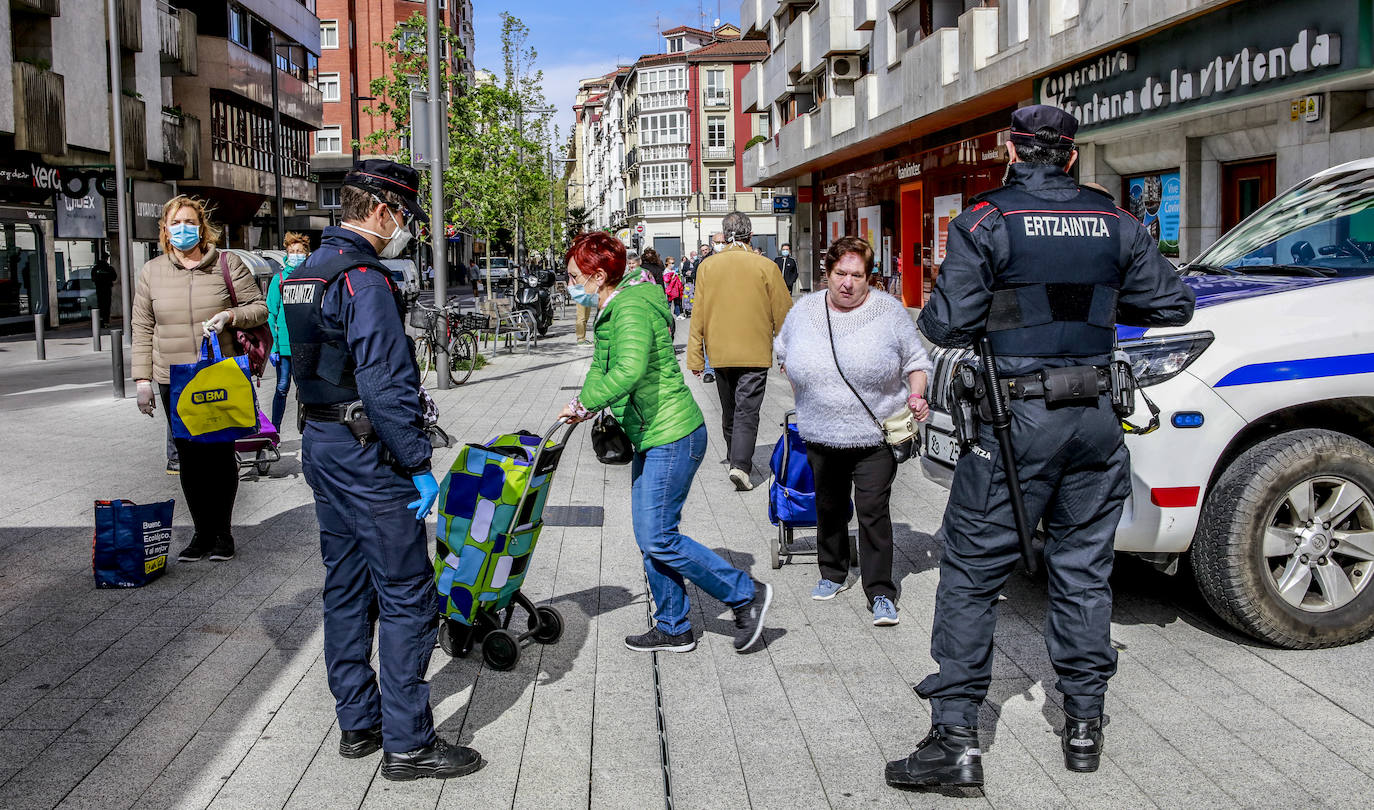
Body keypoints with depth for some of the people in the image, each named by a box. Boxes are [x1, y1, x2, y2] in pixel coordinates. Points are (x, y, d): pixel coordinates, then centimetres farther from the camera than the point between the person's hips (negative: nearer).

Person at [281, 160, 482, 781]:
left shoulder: (305, 274, 13)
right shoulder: (363, 280, -18)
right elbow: (386, 386, -23)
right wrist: (420, 465, -18)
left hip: (320, 445, 10)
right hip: (367, 454, -10)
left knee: (346, 590, 15)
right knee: (407, 597, -3)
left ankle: (357, 723, 25)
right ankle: (407, 743, 2)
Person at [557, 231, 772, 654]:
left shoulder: (631, 308, -19)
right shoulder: (612, 309, 13)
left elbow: (628, 370, -35)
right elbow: (602, 366, 22)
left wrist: (583, 404, -24)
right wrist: (585, 407, 6)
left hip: (672, 437, -10)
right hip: (651, 438, 10)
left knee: (657, 538, -7)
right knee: (651, 537, 13)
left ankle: (746, 593, 6)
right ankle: (673, 629, 24)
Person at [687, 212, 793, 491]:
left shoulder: (707, 266, 0)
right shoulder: (765, 266, -7)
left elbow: (698, 314, 0)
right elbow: (783, 314, -2)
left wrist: (695, 357, 5)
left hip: (720, 352, 3)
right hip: (755, 352, -3)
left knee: (729, 410, 17)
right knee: (747, 410, -2)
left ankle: (737, 459, 30)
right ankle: (741, 464, -16)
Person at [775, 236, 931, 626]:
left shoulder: (889, 311, -7)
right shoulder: (803, 311, 1)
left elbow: (917, 361, 2)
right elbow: (783, 353, 19)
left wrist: (916, 397, -12)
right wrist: (802, 391, 12)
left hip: (876, 436, -4)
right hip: (822, 436, 4)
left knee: (873, 512, -6)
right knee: (829, 507, 17)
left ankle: (881, 593, 2)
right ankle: (833, 574, 36)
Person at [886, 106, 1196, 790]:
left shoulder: (986, 220, -6)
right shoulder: (1114, 223, 7)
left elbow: (948, 324, -11)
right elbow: (1174, 304, 12)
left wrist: (929, 312, 11)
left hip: (1018, 421, -4)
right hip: (1096, 419, 5)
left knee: (971, 571, 0)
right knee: (1083, 568, 14)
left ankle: (955, 739, -2)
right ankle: (1083, 724, 22)